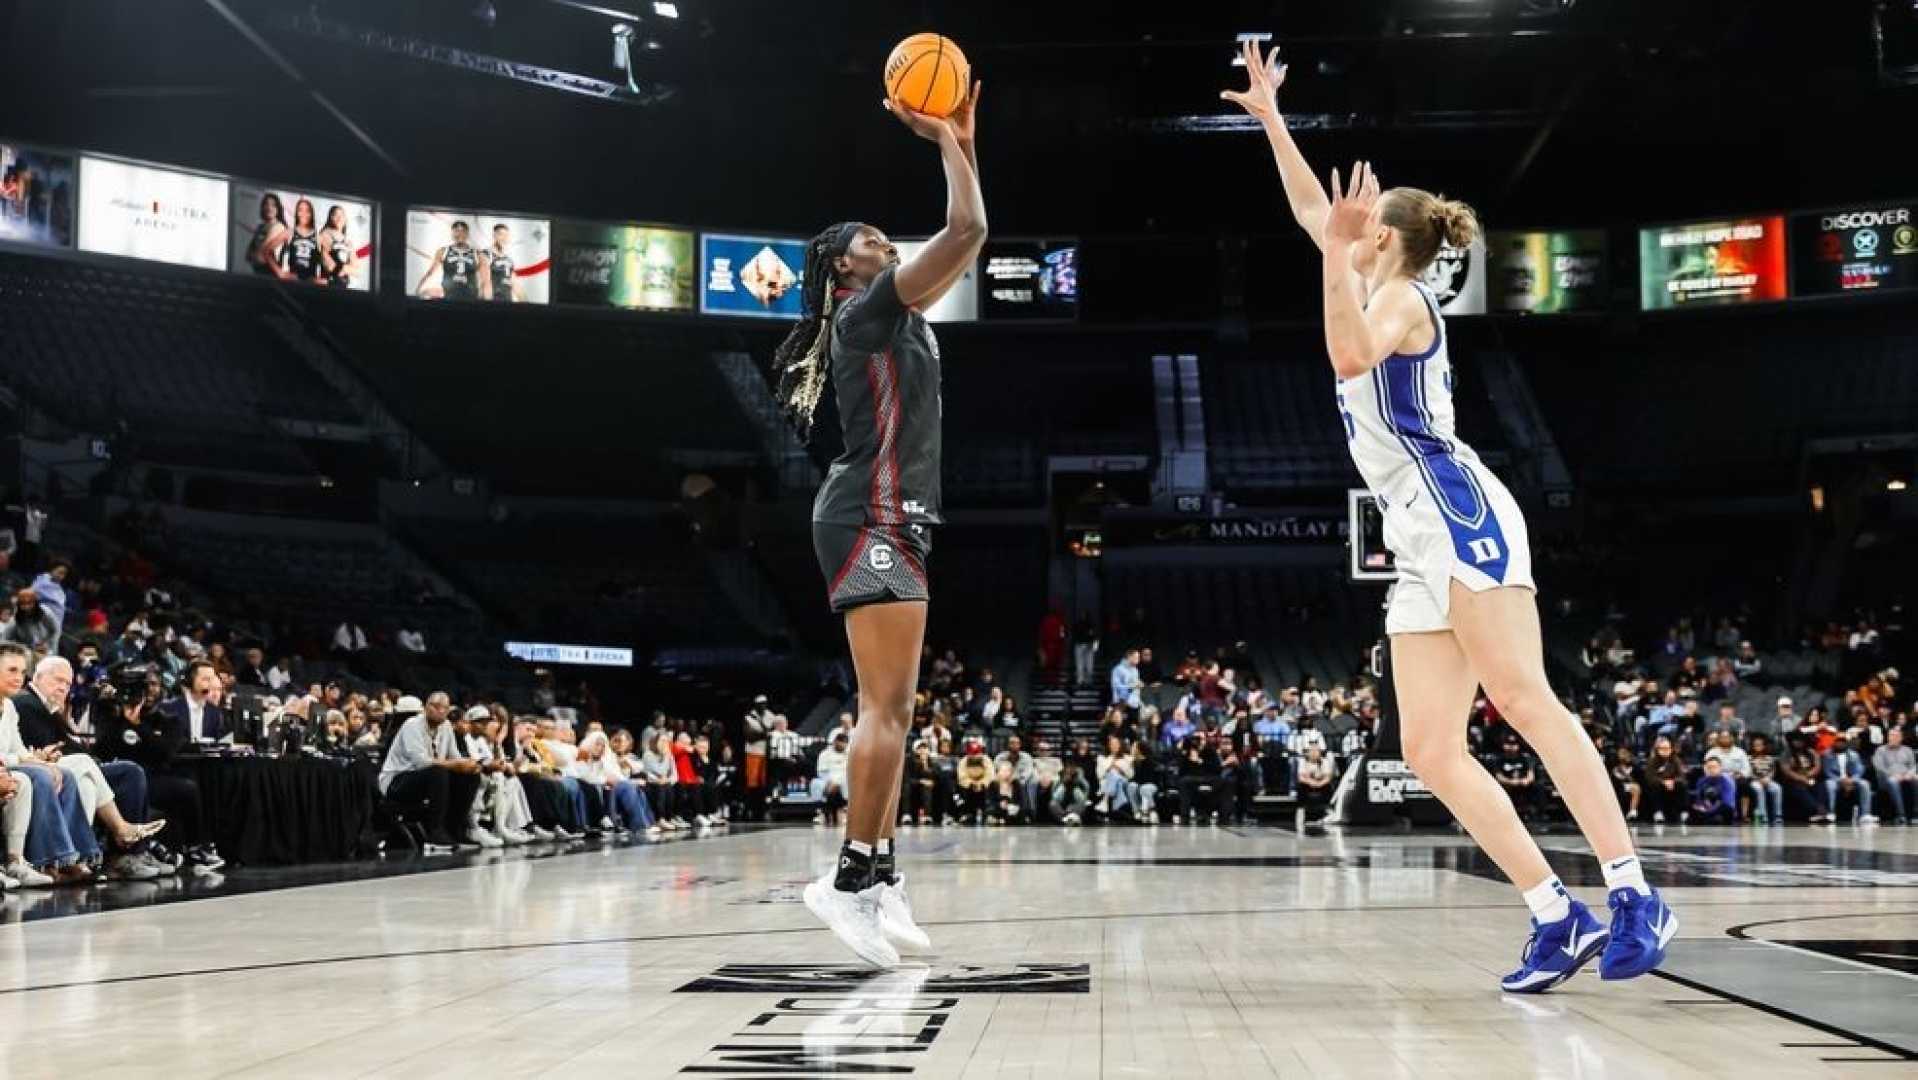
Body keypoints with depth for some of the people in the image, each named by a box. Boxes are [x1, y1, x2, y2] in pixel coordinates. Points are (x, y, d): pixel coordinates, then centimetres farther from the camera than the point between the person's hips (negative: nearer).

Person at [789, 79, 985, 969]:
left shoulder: (891, 316, 22)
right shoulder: (868, 307, -5)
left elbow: (962, 248, 29)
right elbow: (966, 231, -12)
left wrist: (963, 139, 25)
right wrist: (947, 143, 1)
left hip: (888, 520, 11)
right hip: (875, 517, -11)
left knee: (887, 708, 8)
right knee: (889, 708, -16)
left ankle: (879, 878, 9)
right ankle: (852, 878, -18)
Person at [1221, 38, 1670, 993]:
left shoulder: (1399, 296, 0)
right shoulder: (1381, 295, 25)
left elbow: (1350, 355, -24)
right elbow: (1314, 212, 35)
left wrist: (1337, 251, -21)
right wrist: (1270, 118, 40)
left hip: (1458, 516, -9)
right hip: (1420, 543, 9)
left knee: (1525, 703, -18)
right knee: (1431, 752, -1)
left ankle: (1632, 895, -22)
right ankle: (1555, 916, -5)